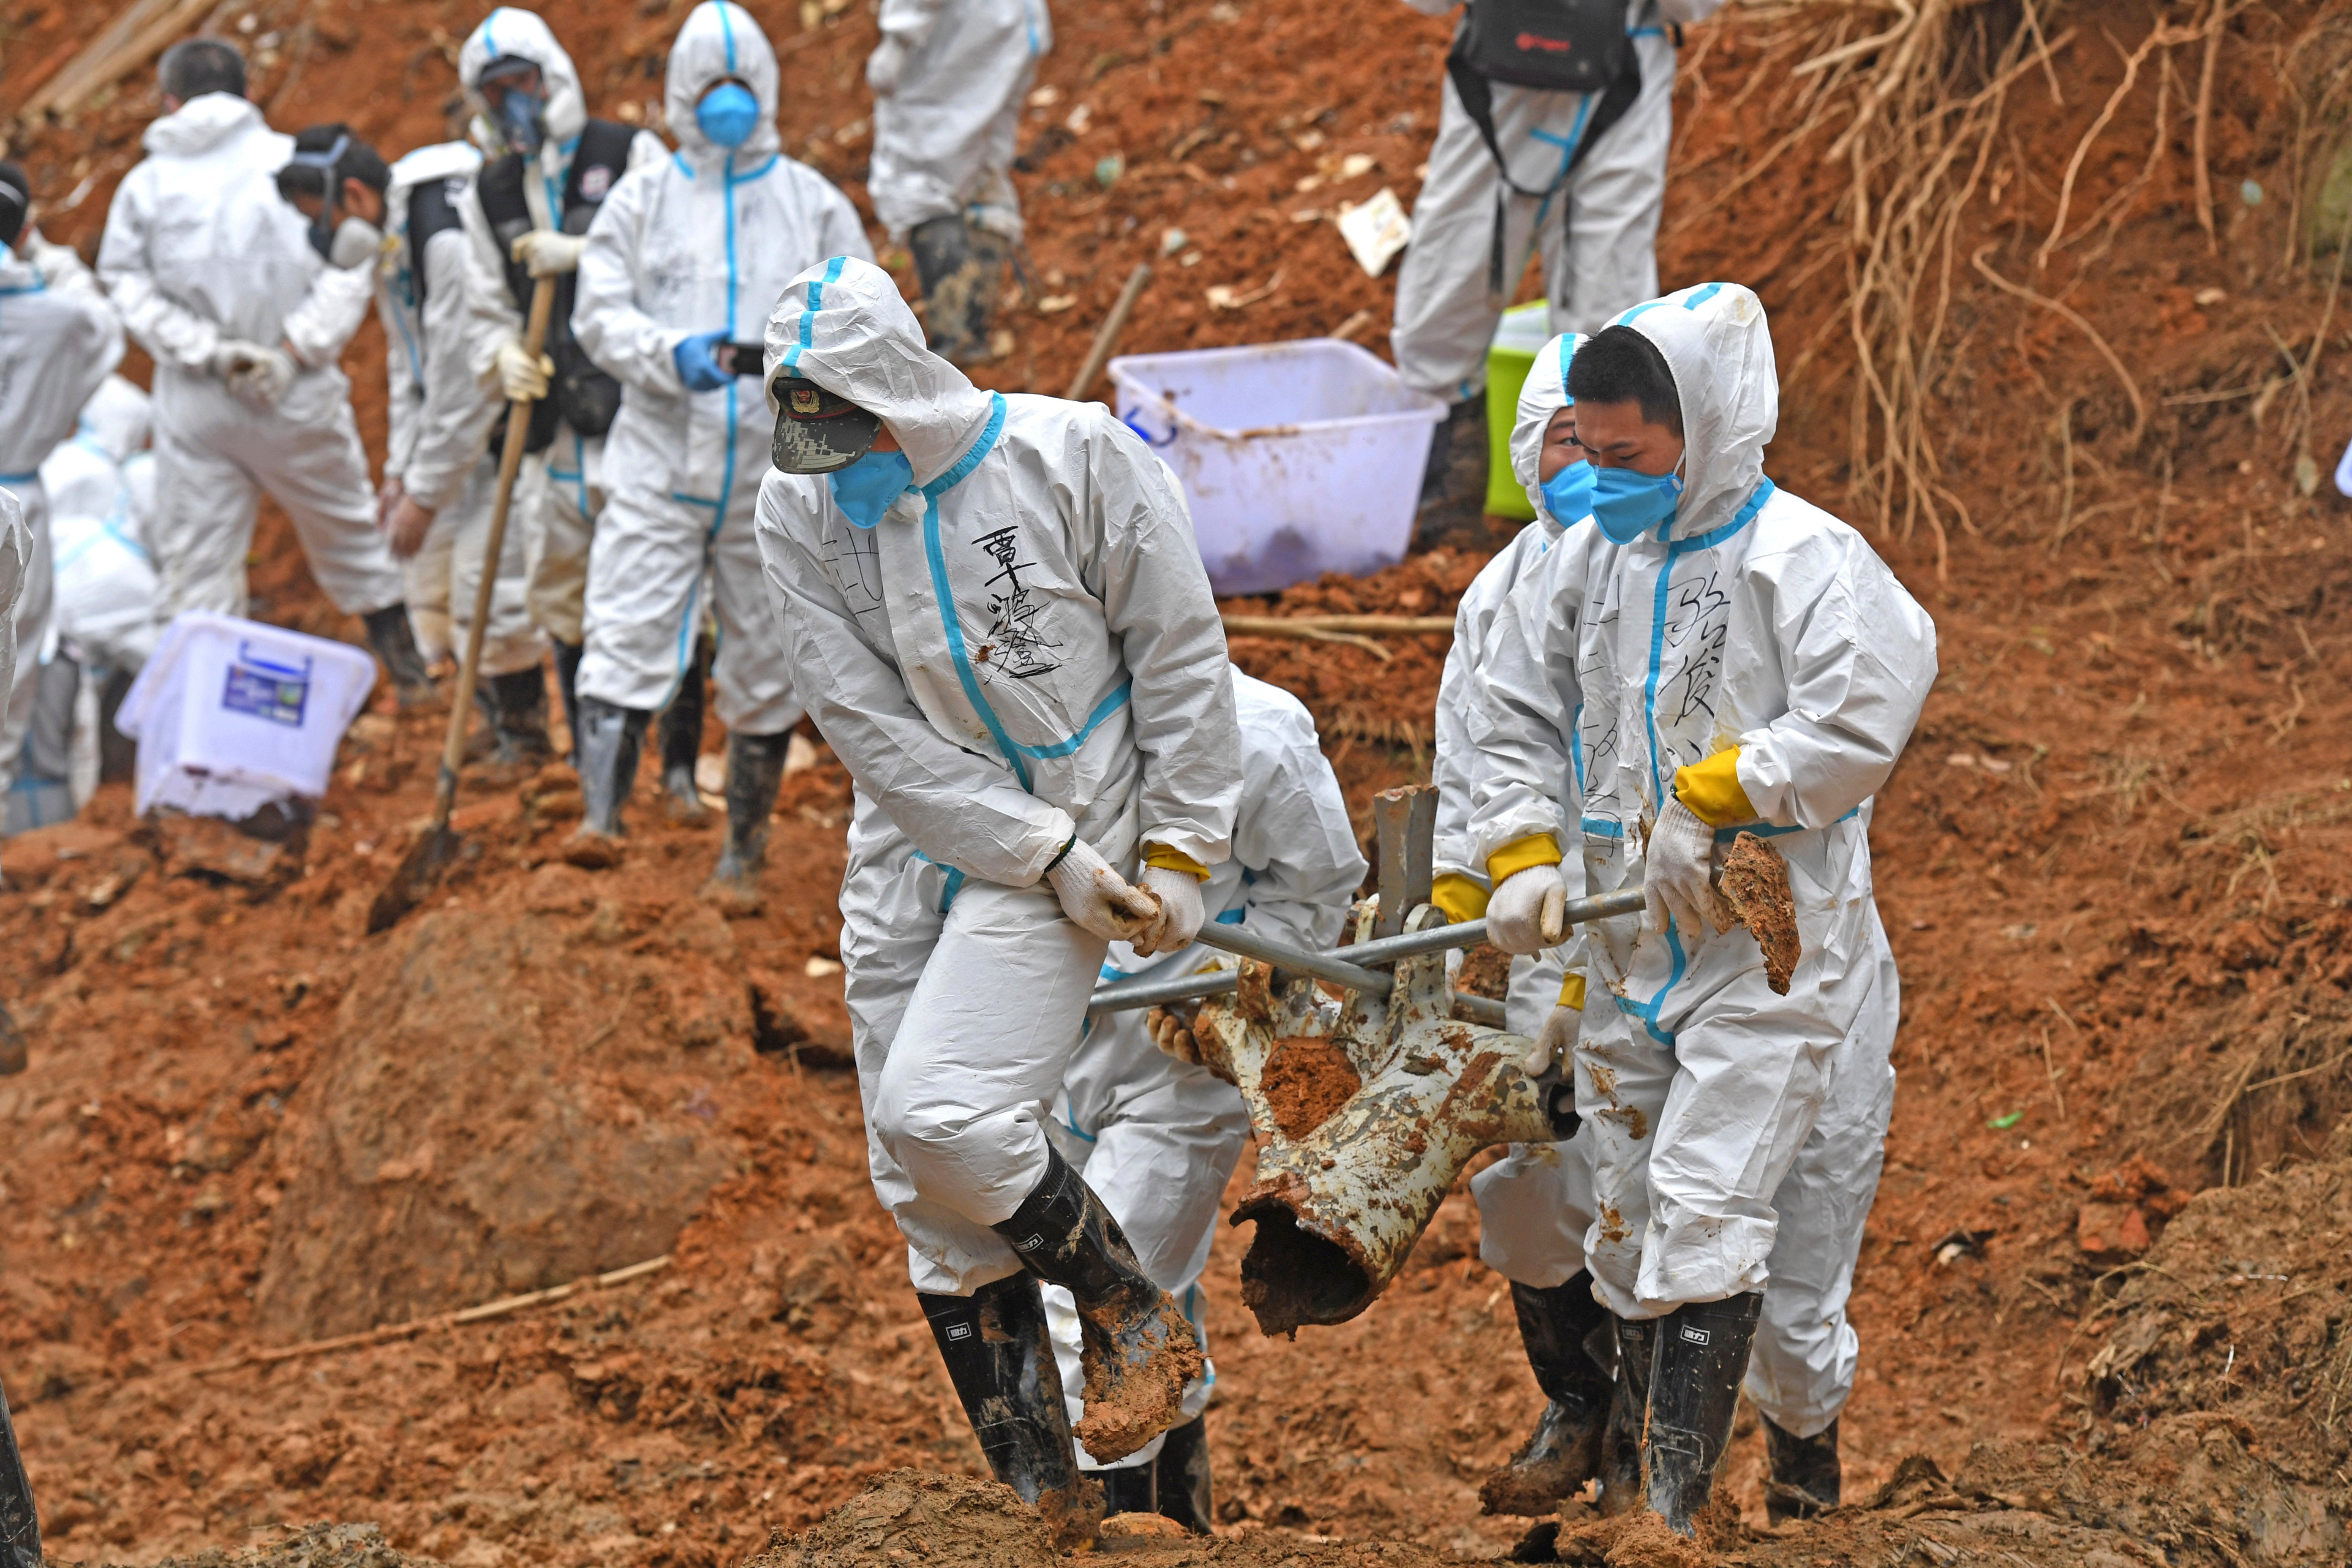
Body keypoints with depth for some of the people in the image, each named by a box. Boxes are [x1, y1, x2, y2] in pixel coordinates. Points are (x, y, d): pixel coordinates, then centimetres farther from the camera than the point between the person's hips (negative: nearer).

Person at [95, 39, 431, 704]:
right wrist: (293, 352, -10)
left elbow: (132, 289, -5)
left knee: (196, 559, 5)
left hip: (194, 408, 0)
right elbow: (346, 274, -8)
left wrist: (208, 351, -11)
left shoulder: (145, 183, 2)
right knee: (347, 530, 18)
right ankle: (405, 666, 28)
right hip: (298, 401, 0)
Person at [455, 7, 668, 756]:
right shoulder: (488, 198, 15)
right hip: (559, 430, 5)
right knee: (562, 601, 10)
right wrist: (503, 356, -6)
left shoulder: (631, 156, 0)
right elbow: (487, 309, 17)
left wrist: (582, 253, -16)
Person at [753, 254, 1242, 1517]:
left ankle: (1132, 1314, 3)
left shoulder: (1073, 459, -13)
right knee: (926, 1197, 5)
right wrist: (1047, 855, -15)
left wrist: (1176, 855, -5)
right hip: (915, 847, 5)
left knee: (941, 1114, -22)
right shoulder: (798, 515, -5)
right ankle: (1033, 1477, 19)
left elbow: (1180, 657, -5)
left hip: (1081, 829, -5)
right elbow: (873, 732, -9)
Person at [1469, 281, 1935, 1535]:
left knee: (1708, 1215, -15)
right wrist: (1524, 859, 4)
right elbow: (1518, 723, 18)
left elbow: (1864, 711, -21)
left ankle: (1675, 1515, -14)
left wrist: (1710, 798, -19)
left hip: (1769, 948, -7)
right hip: (1626, 953, 7)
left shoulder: (1801, 557, -10)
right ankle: (1641, 1469, 25)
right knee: (1630, 1234, 12)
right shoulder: (1588, 568, 11)